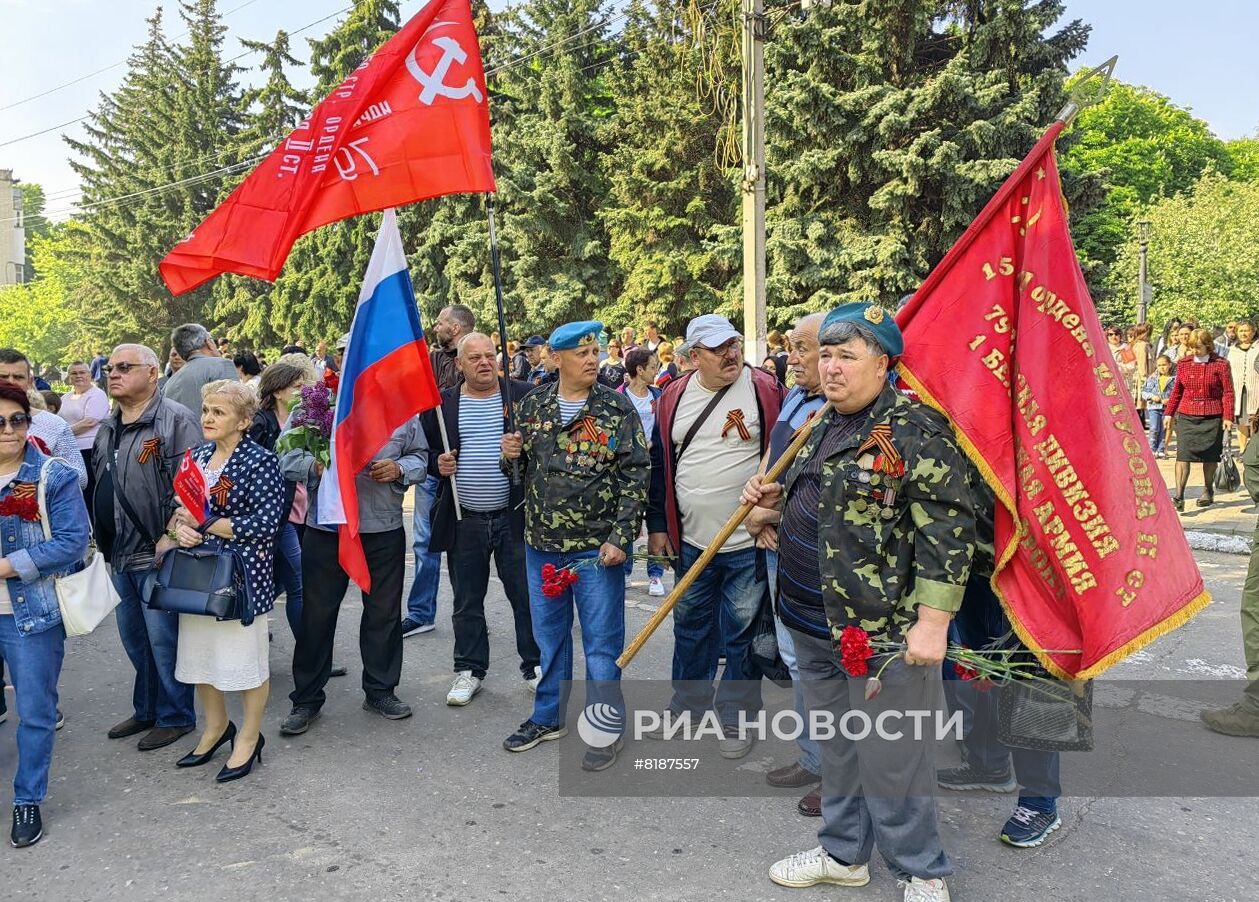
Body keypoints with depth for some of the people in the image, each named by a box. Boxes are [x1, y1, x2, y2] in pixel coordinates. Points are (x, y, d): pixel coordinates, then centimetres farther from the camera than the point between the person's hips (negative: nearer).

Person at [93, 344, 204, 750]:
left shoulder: (175, 420, -12)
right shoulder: (107, 430, 14)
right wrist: (100, 542, 18)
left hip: (159, 554, -8)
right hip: (119, 556, 8)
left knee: (163, 639, 1)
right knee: (133, 638, 18)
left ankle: (175, 716, 16)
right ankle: (146, 711, 32)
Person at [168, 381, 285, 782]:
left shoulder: (260, 462, -12)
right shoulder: (198, 455, 9)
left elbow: (264, 523, -19)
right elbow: (178, 504, 14)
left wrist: (203, 525, -16)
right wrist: (179, 526, -9)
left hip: (241, 573, -7)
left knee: (246, 658, 5)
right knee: (199, 653, 16)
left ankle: (249, 738, 24)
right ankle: (216, 726, 38)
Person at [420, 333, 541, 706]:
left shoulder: (524, 396, 1)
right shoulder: (440, 404, 4)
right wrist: (437, 464, -9)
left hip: (514, 517, -1)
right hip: (464, 521, 1)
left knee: (528, 597, 7)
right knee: (467, 602, 13)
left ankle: (535, 667, 23)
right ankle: (469, 670, 27)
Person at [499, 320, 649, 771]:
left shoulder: (617, 407, -7)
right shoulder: (533, 404, 4)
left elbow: (636, 473, -8)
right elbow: (521, 467, 15)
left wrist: (621, 537, -15)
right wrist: (510, 456, -10)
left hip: (597, 547, -4)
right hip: (541, 544, 4)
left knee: (602, 642, 5)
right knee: (549, 635, 17)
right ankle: (548, 716, 34)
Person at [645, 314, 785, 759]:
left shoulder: (764, 390, -8)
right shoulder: (674, 397, 3)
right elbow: (660, 465, 10)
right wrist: (657, 525, 8)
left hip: (748, 542, -4)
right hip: (691, 541, 4)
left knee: (742, 633, 8)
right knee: (691, 625, 18)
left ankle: (737, 716, 24)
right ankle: (688, 701, 37)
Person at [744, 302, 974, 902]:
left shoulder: (914, 431, -15)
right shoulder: (825, 426, 13)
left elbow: (947, 531, -20)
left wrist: (932, 622, -24)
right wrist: (776, 496, 11)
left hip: (884, 628, -8)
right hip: (815, 624, 9)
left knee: (890, 756, 2)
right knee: (835, 744, 21)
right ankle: (844, 853, 38)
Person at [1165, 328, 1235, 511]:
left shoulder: (1220, 364, -3)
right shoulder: (1183, 363, 6)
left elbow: (1228, 392, -3)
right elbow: (1176, 391, 13)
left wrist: (1228, 416, -9)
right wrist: (1169, 412, 10)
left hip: (1212, 418, -2)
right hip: (1186, 416, 2)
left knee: (1210, 456, 11)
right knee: (1183, 454, -9)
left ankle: (1208, 491, 30)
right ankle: (1179, 497, -12)